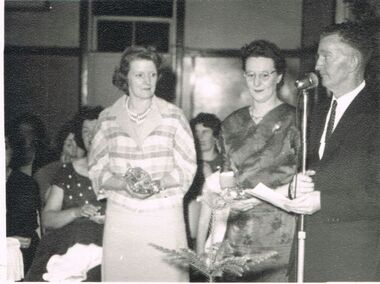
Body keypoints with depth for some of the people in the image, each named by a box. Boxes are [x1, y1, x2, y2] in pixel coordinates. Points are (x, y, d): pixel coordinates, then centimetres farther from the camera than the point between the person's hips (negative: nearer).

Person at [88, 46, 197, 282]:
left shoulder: (173, 116, 1)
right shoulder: (108, 118, 5)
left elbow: (187, 169, 1)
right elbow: (98, 171, 5)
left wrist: (157, 184, -16)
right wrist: (124, 183, -14)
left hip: (164, 217, -1)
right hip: (120, 217, 1)